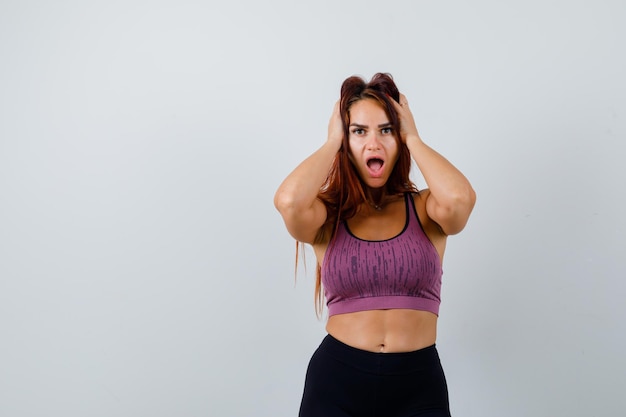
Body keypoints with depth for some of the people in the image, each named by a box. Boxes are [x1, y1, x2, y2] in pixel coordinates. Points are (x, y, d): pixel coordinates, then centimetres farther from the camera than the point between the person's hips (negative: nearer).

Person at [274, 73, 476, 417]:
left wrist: (413, 138, -7)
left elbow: (460, 197, -23)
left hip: (418, 387, 0)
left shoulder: (425, 210, 1)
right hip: (336, 381, 0)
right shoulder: (328, 216, 0)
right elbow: (288, 200, -23)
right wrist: (332, 141, -7)